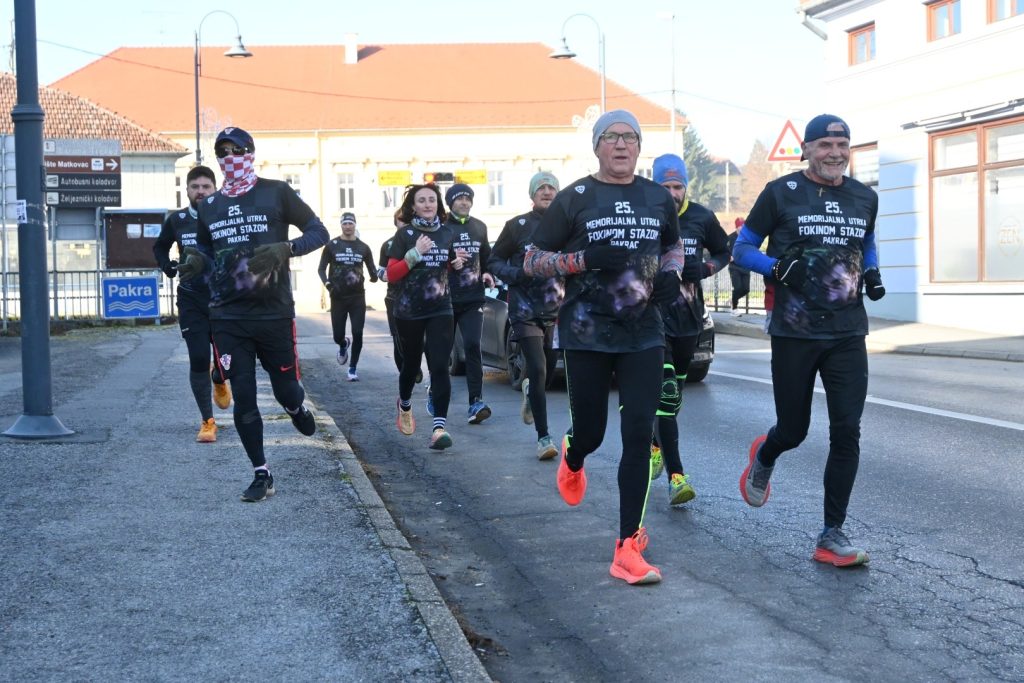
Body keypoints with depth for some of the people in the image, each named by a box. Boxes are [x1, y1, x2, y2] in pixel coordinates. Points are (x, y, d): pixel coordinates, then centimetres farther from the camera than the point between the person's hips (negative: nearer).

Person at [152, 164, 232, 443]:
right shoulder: (176, 220, 2)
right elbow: (159, 247, 21)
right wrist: (167, 267, 6)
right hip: (191, 301, 1)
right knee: (198, 360, -4)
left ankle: (219, 379, 40)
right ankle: (208, 421, 8)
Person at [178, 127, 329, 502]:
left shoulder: (276, 192, -2)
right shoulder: (209, 206, 10)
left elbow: (319, 232, -1)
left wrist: (285, 248, -19)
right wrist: (195, 261, 0)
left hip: (274, 314, -3)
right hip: (228, 318, 3)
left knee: (285, 391, 8)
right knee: (243, 398, 0)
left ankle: (297, 408, 46)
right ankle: (261, 474, 12)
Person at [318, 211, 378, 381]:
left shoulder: (363, 247, 5)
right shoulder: (332, 246, 0)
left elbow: (371, 268, 8)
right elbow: (321, 268, 1)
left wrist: (374, 276, -16)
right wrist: (328, 284, -18)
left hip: (358, 297, 1)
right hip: (338, 297, -1)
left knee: (357, 334, -7)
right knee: (338, 335, 2)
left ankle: (352, 369, 7)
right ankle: (344, 345, 41)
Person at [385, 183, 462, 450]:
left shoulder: (447, 233, 6)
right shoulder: (405, 234, -4)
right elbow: (391, 274, -9)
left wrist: (457, 264, 0)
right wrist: (415, 253, -20)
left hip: (441, 310, 1)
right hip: (409, 311, -1)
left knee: (440, 366, -13)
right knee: (411, 365, 15)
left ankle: (440, 426, -19)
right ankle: (404, 405, 45)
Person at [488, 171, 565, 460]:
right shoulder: (517, 226, 0)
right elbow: (494, 261, 6)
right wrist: (516, 274, -13)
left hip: (556, 309, 3)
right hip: (525, 309, -3)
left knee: (549, 369, 12)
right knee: (538, 370, -11)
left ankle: (530, 391, 49)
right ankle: (543, 437, -6)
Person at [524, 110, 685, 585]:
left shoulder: (658, 199, 8)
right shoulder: (574, 199, -2)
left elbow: (674, 247, 26)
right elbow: (531, 262, -1)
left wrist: (671, 274, 3)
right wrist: (582, 259, -18)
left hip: (643, 335, 2)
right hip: (586, 334, -2)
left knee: (638, 438, -7)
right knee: (590, 433, 8)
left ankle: (627, 550, -2)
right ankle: (572, 458, 48)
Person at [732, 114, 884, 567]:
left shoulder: (864, 199, 9)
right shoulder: (781, 193, -3)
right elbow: (743, 248, 2)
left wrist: (872, 273, 7)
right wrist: (777, 268, -16)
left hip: (847, 334, 3)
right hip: (794, 332, -3)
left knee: (846, 432, -5)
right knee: (792, 430, 6)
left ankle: (832, 536, 4)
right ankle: (763, 458, 45)